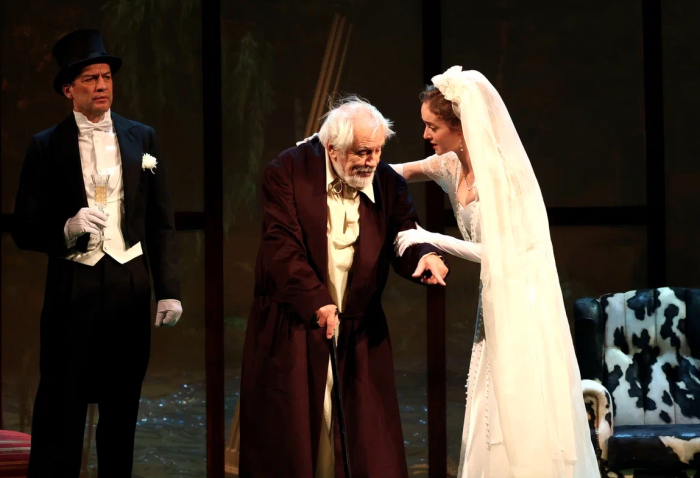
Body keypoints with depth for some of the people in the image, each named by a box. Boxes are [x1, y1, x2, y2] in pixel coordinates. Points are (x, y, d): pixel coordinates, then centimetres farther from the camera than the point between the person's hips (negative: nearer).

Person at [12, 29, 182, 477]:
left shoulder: (142, 139, 8)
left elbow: (162, 223, 8)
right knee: (59, 412, -1)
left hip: (130, 287, 2)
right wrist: (68, 229, -18)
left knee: (122, 411, 9)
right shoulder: (46, 147, 1)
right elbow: (25, 230, 1)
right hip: (73, 288, -2)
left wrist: (169, 290, 1)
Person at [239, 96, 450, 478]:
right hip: (292, 328, -3)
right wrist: (316, 302, -25)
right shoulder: (288, 172, -7)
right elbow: (282, 245, -15)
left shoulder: (389, 184, 3)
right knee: (290, 441, 2)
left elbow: (403, 241, -3)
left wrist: (424, 257, -28)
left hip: (359, 335, 3)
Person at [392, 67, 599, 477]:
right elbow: (403, 172, 15)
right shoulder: (452, 165, 2)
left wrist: (429, 239, -16)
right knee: (494, 411, 9)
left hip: (520, 299, -8)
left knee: (523, 407, -3)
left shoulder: (498, 172, -20)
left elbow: (492, 252, -19)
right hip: (495, 300, 8)